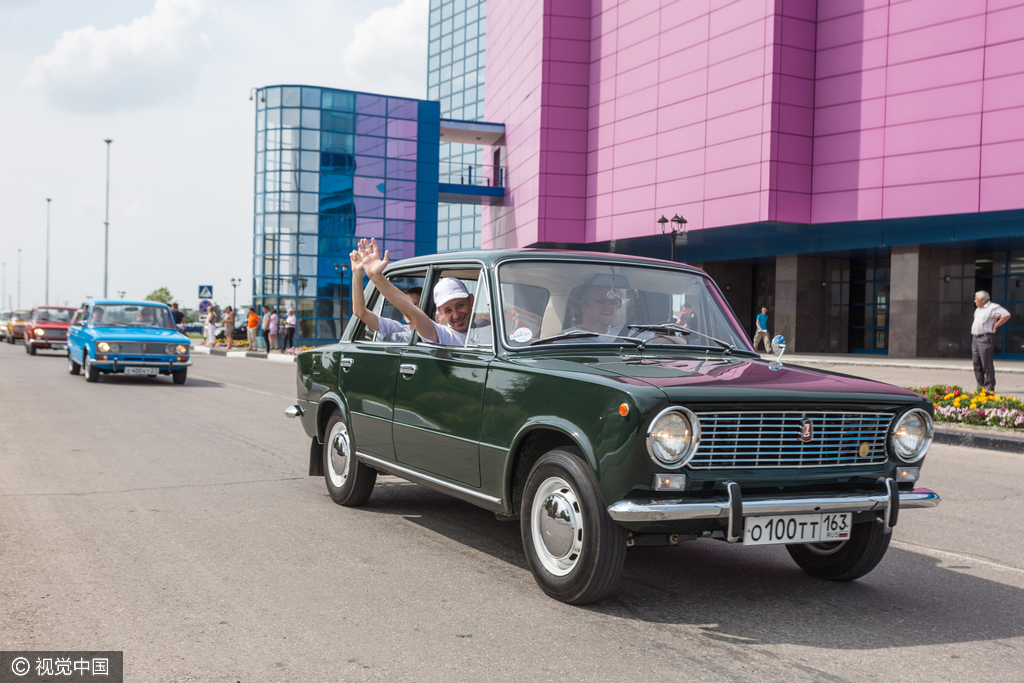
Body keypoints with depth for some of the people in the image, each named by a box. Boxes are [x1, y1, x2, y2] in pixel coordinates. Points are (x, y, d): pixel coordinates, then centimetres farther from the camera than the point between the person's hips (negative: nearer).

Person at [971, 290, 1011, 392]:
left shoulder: (993, 307, -8)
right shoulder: (978, 309, 18)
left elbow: (1006, 315, -16)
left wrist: (995, 326, -13)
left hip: (986, 338, -9)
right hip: (975, 338, 9)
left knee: (987, 365, -7)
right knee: (977, 364, 9)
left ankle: (989, 388, -4)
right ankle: (980, 386, 15)